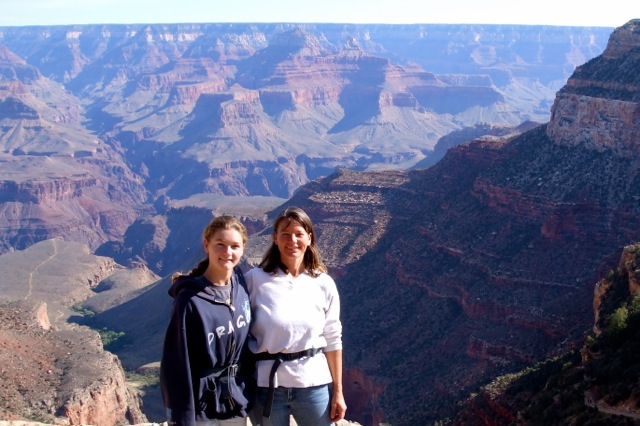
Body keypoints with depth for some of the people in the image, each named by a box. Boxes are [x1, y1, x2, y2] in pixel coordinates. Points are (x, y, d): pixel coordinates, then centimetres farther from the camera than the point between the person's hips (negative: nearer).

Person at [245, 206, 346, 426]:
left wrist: (338, 391, 5)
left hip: (314, 385, 1)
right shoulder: (255, 279, -6)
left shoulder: (323, 284, 0)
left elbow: (332, 340, 4)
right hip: (266, 385, -1)